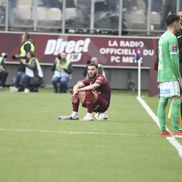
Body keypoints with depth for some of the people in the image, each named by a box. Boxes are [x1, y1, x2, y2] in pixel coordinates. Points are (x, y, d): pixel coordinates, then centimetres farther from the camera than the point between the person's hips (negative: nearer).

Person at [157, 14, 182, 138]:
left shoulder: (162, 37, 15)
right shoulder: (172, 38, -13)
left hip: (162, 75, 9)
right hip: (171, 76, -9)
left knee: (163, 102, 5)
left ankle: (163, 130, 4)